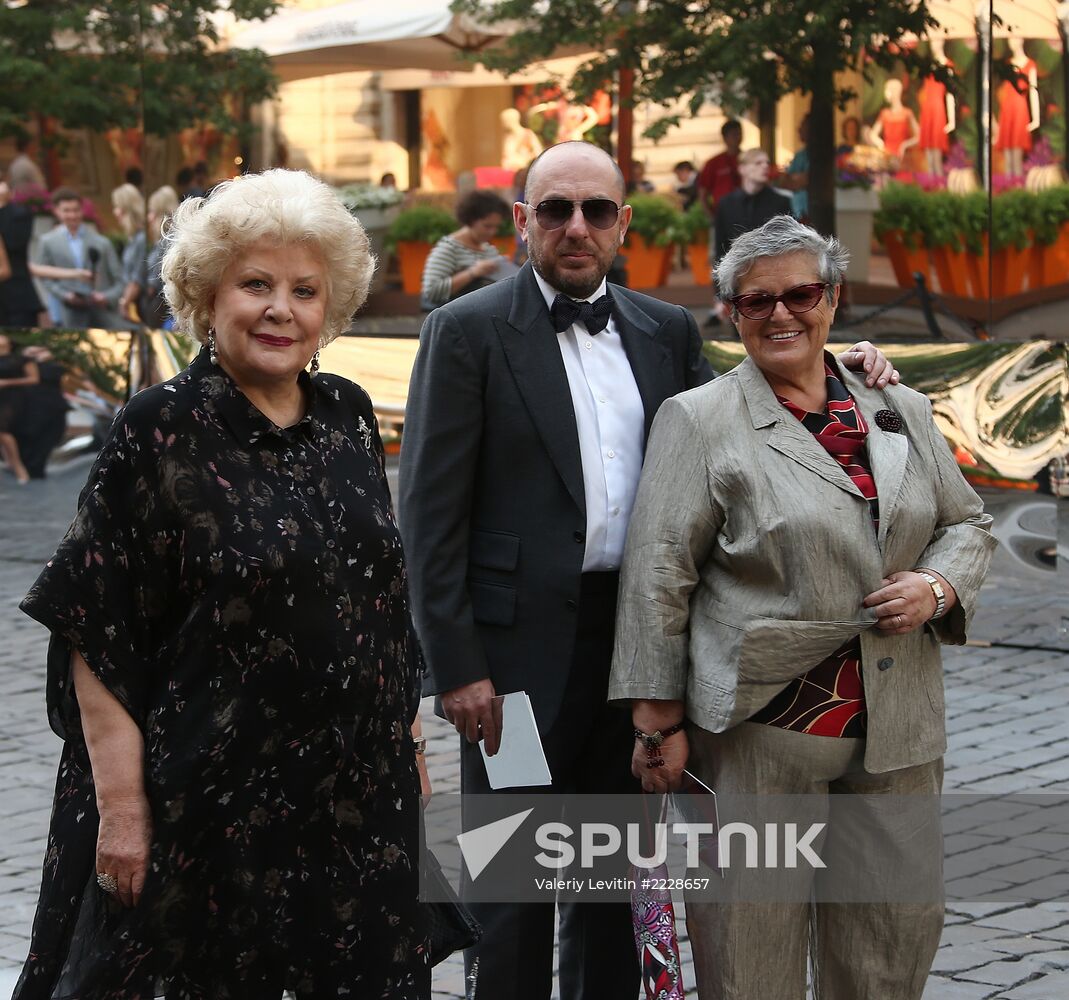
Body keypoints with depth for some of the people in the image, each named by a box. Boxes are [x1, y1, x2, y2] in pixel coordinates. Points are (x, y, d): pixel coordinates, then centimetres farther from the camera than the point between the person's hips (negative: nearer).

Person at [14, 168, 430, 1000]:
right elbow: (96, 636, -12)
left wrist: (406, 741, 13)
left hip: (360, 796, 5)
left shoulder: (348, 416, 6)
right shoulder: (159, 432, -10)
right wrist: (120, 804, -16)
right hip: (211, 800, -5)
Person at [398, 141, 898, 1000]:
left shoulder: (668, 331, 10)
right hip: (520, 641, -5)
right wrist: (456, 666, -13)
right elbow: (432, 512, -8)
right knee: (513, 889, 3)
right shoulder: (467, 332, -5)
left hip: (637, 639, 5)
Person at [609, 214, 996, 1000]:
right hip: (759, 729, -4)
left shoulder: (902, 411, 11)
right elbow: (659, 577, -4)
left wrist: (937, 588, -3)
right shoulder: (699, 420, -2)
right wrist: (661, 723, -7)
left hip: (895, 728, 4)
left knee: (899, 928, 9)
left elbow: (968, 523, 20)